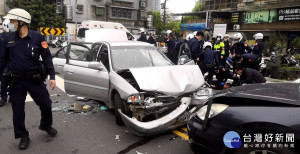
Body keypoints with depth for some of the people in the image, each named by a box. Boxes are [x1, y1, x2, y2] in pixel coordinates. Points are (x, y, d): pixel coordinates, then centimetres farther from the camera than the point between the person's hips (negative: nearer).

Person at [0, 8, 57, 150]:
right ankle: (23, 136, 28)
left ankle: (46, 125, 35)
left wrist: (52, 76, -11)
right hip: (16, 81, 2)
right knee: (18, 109, 10)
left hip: (35, 79, -2)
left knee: (46, 104, 6)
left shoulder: (37, 37, -6)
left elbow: (47, 58, -5)